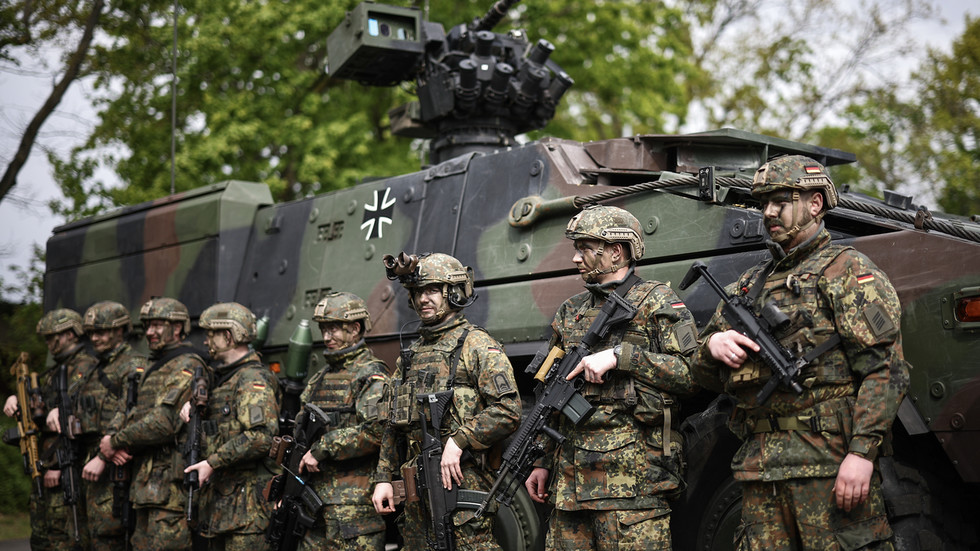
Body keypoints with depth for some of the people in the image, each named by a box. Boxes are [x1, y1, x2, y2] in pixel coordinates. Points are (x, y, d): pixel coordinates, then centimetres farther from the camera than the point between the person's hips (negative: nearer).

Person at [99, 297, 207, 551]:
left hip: (172, 483, -10)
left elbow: (163, 423, -21)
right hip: (146, 482, 10)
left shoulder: (186, 367, -12)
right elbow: (136, 415, 21)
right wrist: (117, 442, -1)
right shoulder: (155, 367, 20)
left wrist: (116, 441, -10)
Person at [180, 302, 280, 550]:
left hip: (247, 500, -10)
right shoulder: (221, 377, 18)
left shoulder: (254, 380, -14)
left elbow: (261, 436, -26)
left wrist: (212, 462, -21)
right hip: (219, 497, 10)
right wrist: (193, 404, 12)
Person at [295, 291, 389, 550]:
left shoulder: (371, 375, -7)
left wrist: (323, 448, -17)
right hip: (315, 499, 8)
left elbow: (377, 429, -22)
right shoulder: (320, 378, 19)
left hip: (355, 502, -8)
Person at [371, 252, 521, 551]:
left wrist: (458, 440, -19)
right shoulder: (410, 356, 18)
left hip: (461, 478, -7)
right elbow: (391, 426, 20)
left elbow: (508, 410, -15)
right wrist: (383, 478, 12)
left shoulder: (477, 346, -4)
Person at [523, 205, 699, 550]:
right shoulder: (570, 313, 20)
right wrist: (543, 462, 18)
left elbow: (692, 373, -10)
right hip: (571, 477, 6)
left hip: (632, 474, -6)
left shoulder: (657, 302, 1)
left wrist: (620, 356, -15)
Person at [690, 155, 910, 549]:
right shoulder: (749, 286, 22)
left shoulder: (847, 272, 2)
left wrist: (862, 452, -19)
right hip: (759, 468, 6)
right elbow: (707, 377, 22)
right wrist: (712, 346, -2)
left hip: (829, 463, -6)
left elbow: (884, 370, -8)